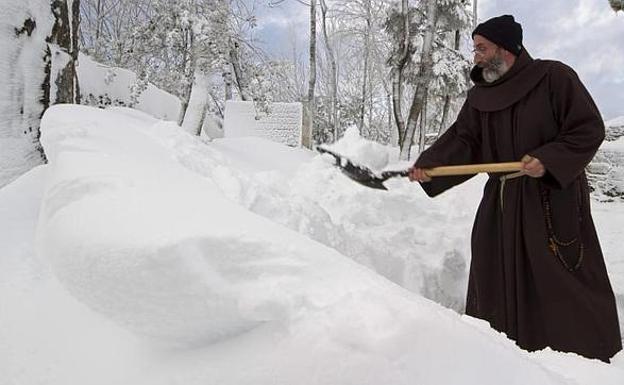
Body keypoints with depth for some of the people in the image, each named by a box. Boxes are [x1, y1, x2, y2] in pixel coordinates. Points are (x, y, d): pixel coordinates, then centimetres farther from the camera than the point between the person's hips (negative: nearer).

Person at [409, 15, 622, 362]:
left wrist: (548, 160, -22)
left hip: (554, 198, -5)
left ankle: (591, 355, 17)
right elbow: (463, 140, 0)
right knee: (497, 277, 9)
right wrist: (429, 166, -16)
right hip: (502, 202, 5)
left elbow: (589, 129, -8)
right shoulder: (479, 96, 10)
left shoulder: (554, 76, -6)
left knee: (565, 284, -2)